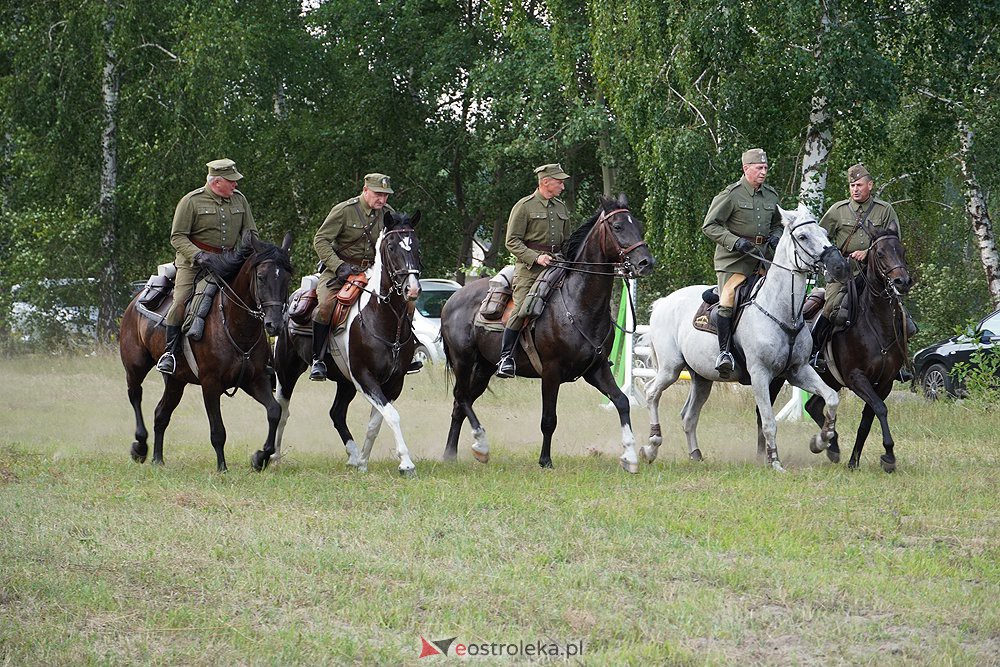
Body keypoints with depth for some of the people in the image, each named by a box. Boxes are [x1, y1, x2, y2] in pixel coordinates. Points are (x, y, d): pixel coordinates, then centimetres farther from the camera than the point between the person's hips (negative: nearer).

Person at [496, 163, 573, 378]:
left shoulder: (562, 208, 18)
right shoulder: (524, 206, -2)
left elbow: (567, 241, 27)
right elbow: (512, 241, -6)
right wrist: (536, 257, -18)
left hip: (556, 263, 6)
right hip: (529, 266, -6)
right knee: (521, 309, -18)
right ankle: (506, 357, -13)